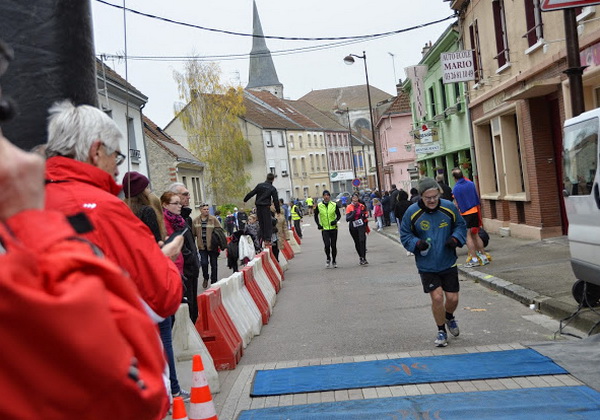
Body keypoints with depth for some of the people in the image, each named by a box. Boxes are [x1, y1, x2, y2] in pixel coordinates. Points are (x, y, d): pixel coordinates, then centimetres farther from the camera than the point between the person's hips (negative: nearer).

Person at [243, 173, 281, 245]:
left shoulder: (259, 185, 7)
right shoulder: (273, 189, 0)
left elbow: (251, 193, 8)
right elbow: (276, 200, -1)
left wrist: (245, 200, 19)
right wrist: (278, 210, 7)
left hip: (258, 206, 4)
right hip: (266, 207, -4)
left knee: (261, 223, 13)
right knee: (267, 223, -1)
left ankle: (262, 238, 15)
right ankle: (267, 240, -7)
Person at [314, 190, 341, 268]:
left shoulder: (334, 205, 0)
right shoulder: (319, 206, 0)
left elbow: (339, 215, 8)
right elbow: (316, 216, 12)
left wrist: (336, 220, -11)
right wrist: (318, 224, 0)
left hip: (333, 228, 1)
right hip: (324, 229, -1)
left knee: (333, 246, 5)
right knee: (327, 245, -13)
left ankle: (334, 261, 22)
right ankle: (328, 258, 12)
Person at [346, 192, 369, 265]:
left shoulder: (362, 206, 4)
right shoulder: (349, 207, -1)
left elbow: (366, 215, 17)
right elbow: (347, 219, -8)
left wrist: (364, 215, -6)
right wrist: (352, 214, -25)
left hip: (361, 226, -1)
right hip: (353, 227, 1)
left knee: (362, 240, -16)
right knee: (357, 243, 10)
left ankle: (363, 258, -16)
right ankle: (360, 257, 28)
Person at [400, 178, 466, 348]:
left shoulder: (449, 207, -6)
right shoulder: (412, 212, -11)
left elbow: (460, 225, 9)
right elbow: (405, 235, 0)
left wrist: (456, 239, -10)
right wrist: (417, 244, -19)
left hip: (448, 263, 2)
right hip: (426, 266, -2)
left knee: (453, 298, 5)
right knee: (437, 297, -9)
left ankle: (449, 317, 42)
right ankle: (441, 331, 16)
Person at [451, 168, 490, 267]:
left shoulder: (455, 189, -11)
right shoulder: (471, 184, 3)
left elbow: (457, 205, -8)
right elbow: (477, 198, 11)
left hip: (465, 214, -5)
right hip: (475, 211, 5)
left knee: (468, 236, 0)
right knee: (475, 235, 14)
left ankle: (474, 259, -3)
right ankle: (484, 257, 16)